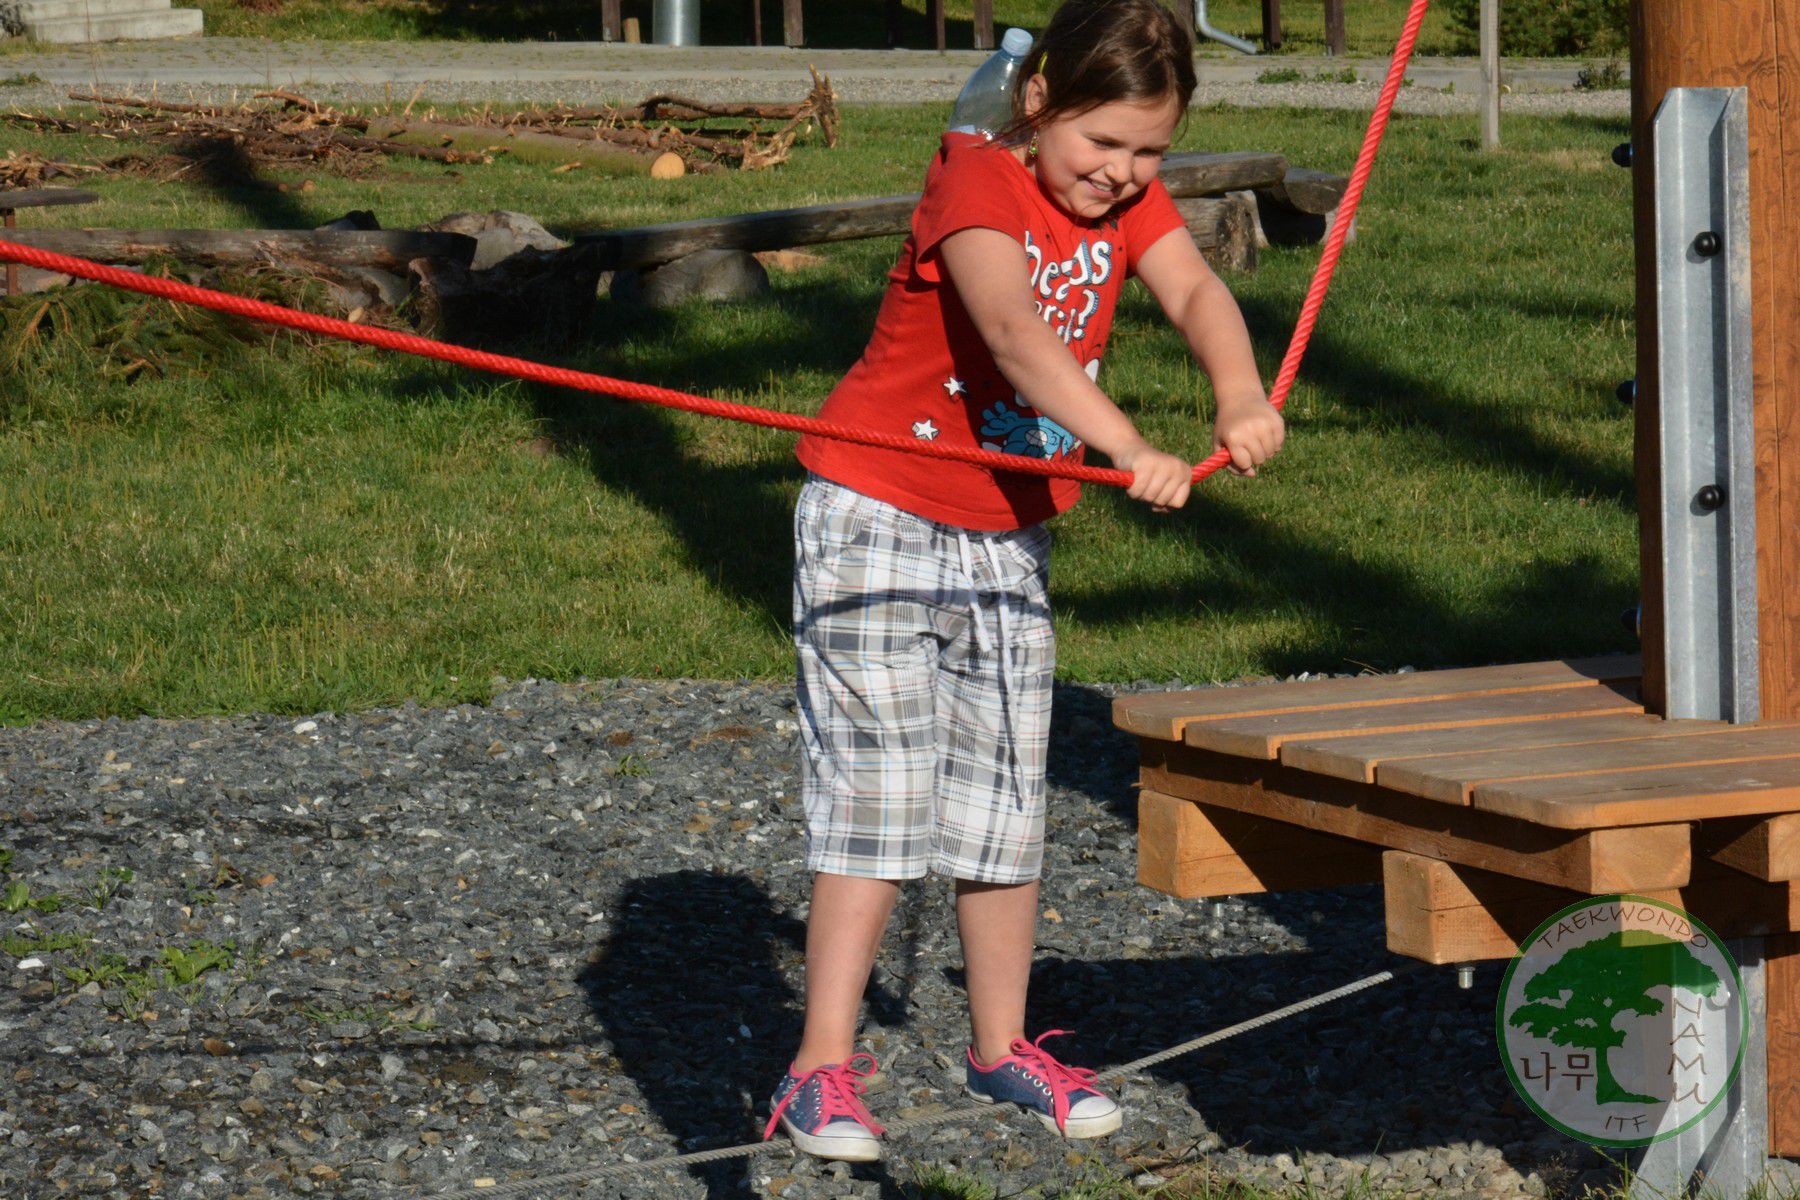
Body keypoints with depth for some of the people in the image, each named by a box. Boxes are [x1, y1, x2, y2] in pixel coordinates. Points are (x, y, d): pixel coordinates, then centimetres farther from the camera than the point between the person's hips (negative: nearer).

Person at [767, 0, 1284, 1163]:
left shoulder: (1127, 195, 2)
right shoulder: (977, 180, -20)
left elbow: (1195, 289, -14)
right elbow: (1016, 335, -36)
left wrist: (1241, 393, -35)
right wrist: (1127, 446, -48)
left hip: (1010, 537, 7)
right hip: (878, 520, -7)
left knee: (1009, 797, 10)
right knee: (879, 791, -10)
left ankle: (1002, 1045, 24)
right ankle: (823, 1070, -8)